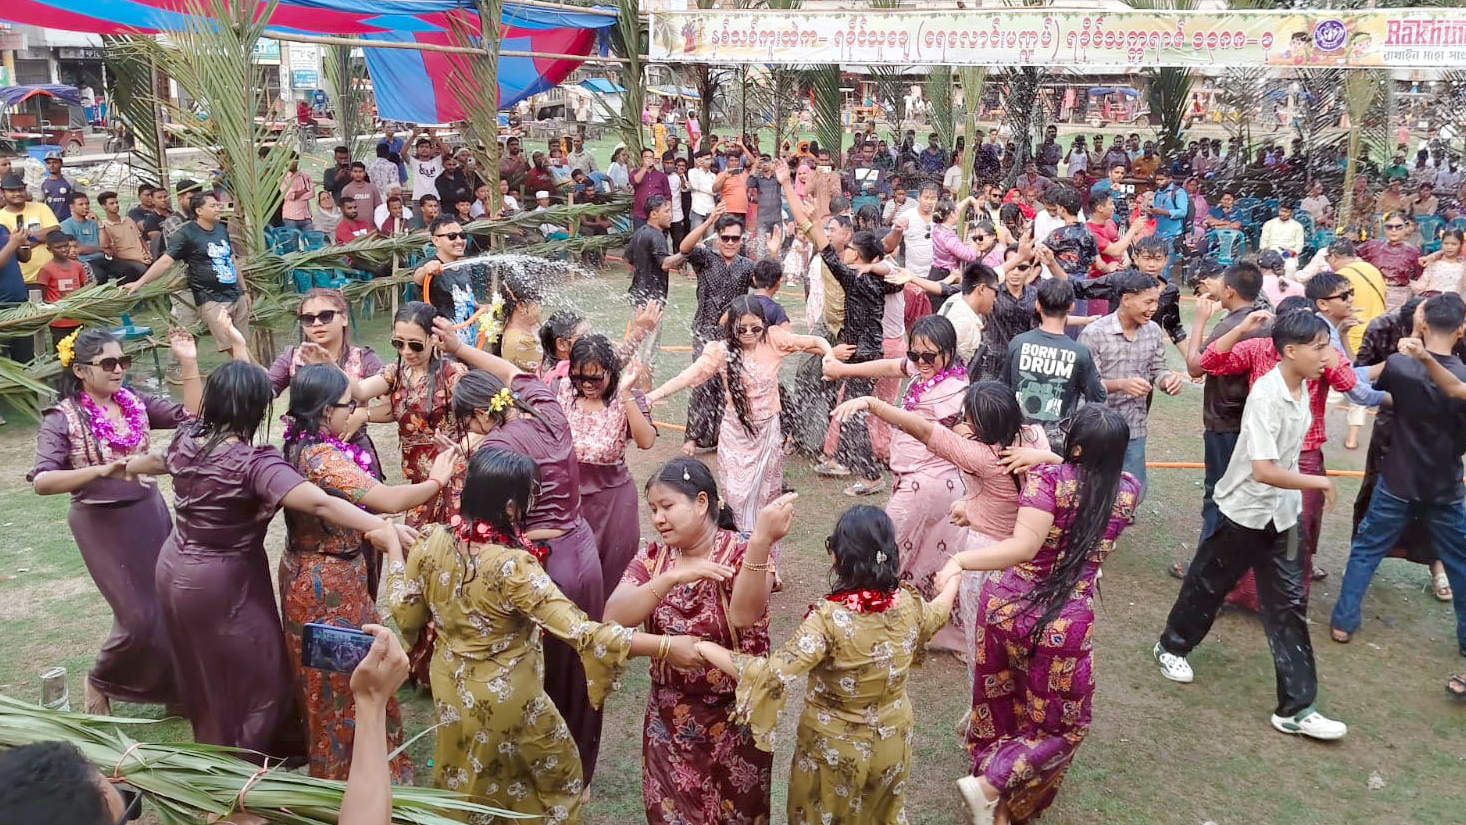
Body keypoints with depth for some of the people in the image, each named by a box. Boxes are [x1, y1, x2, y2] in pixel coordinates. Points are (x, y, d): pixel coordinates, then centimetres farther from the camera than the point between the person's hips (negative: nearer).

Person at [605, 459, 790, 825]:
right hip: (670, 717, 3)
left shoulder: (744, 551, -15)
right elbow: (613, 618, -18)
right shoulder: (653, 556, -4)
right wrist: (672, 577, -30)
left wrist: (762, 540, -48)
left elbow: (743, 616, -35)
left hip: (736, 718, -3)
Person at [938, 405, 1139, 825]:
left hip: (1003, 606, 1)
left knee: (998, 708, 22)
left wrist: (959, 561, -25)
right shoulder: (1128, 491, -3)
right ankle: (988, 786, 3)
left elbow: (1024, 546, -25)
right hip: (1063, 628, 0)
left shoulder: (1047, 478, -13)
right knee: (1062, 726, 20)